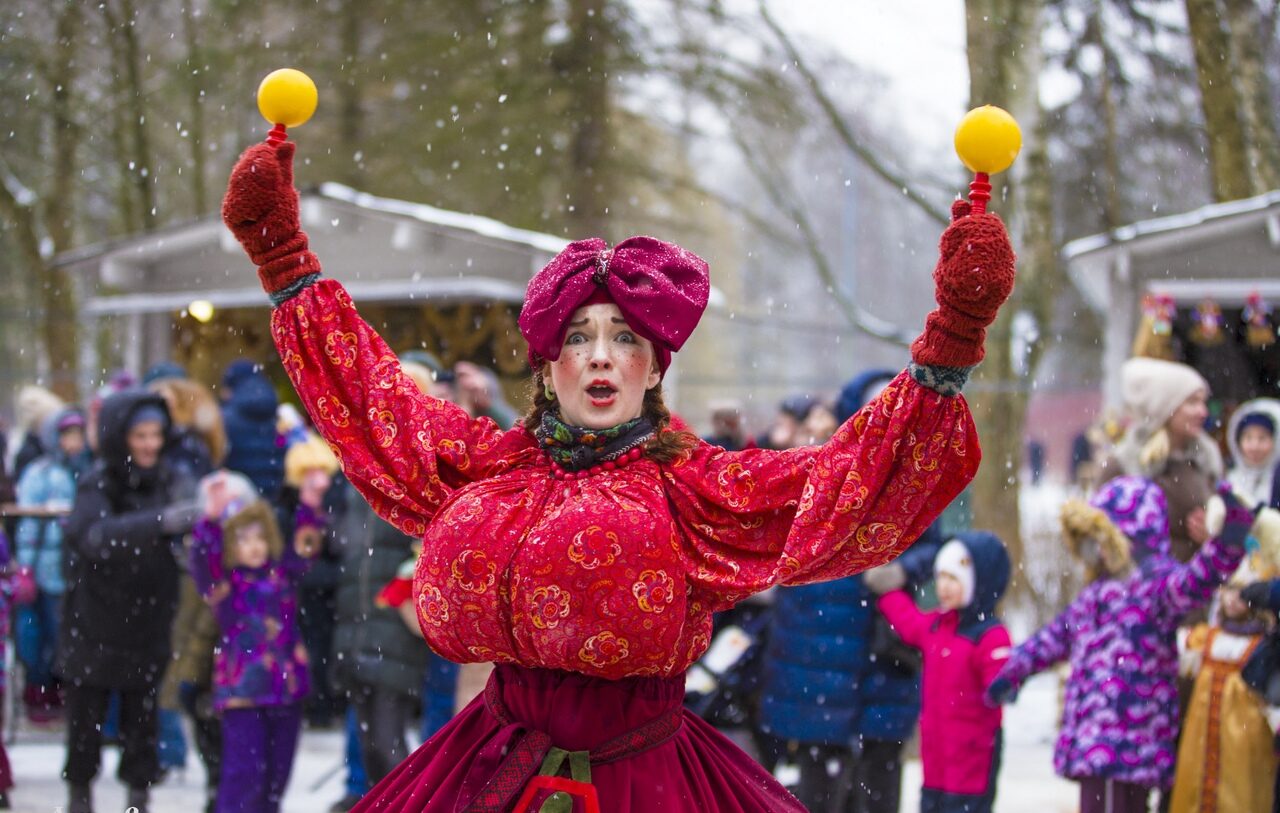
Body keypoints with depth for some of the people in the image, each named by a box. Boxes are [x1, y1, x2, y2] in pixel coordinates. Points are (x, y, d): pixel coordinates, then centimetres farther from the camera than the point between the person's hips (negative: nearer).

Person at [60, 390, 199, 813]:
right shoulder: (97, 484, -14)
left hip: (146, 624, 4)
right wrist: (160, 521, -46)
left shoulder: (159, 480, 4)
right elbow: (93, 535, -35)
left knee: (142, 716, 3)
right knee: (86, 715, 5)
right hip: (95, 626, -4)